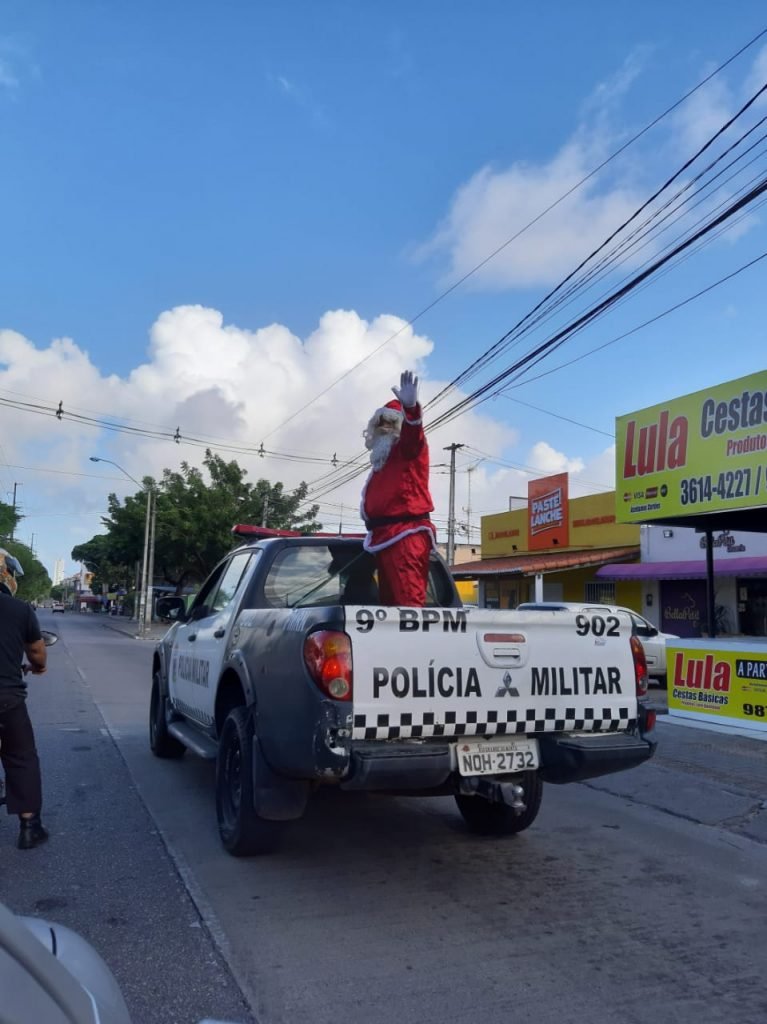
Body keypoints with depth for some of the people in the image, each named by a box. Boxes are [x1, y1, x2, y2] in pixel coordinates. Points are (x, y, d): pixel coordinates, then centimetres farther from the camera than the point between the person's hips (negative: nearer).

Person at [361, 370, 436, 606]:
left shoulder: (409, 449, -1)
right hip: (385, 536, 10)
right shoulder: (382, 459, 27)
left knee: (408, 602, -17)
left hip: (406, 535, -10)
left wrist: (410, 408, -46)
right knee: (389, 601, 14)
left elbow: (413, 433, -25)